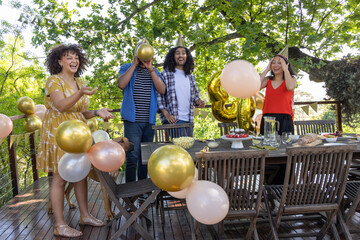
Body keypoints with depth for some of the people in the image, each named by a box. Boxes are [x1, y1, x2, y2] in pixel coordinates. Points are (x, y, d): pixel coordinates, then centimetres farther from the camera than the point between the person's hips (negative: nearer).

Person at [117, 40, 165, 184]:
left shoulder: (154, 72, 16)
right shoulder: (127, 68, 10)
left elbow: (162, 90, -1)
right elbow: (121, 84, -11)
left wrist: (150, 68, -7)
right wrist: (134, 64, -6)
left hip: (150, 120, 4)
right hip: (132, 119, -3)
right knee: (133, 156, -8)